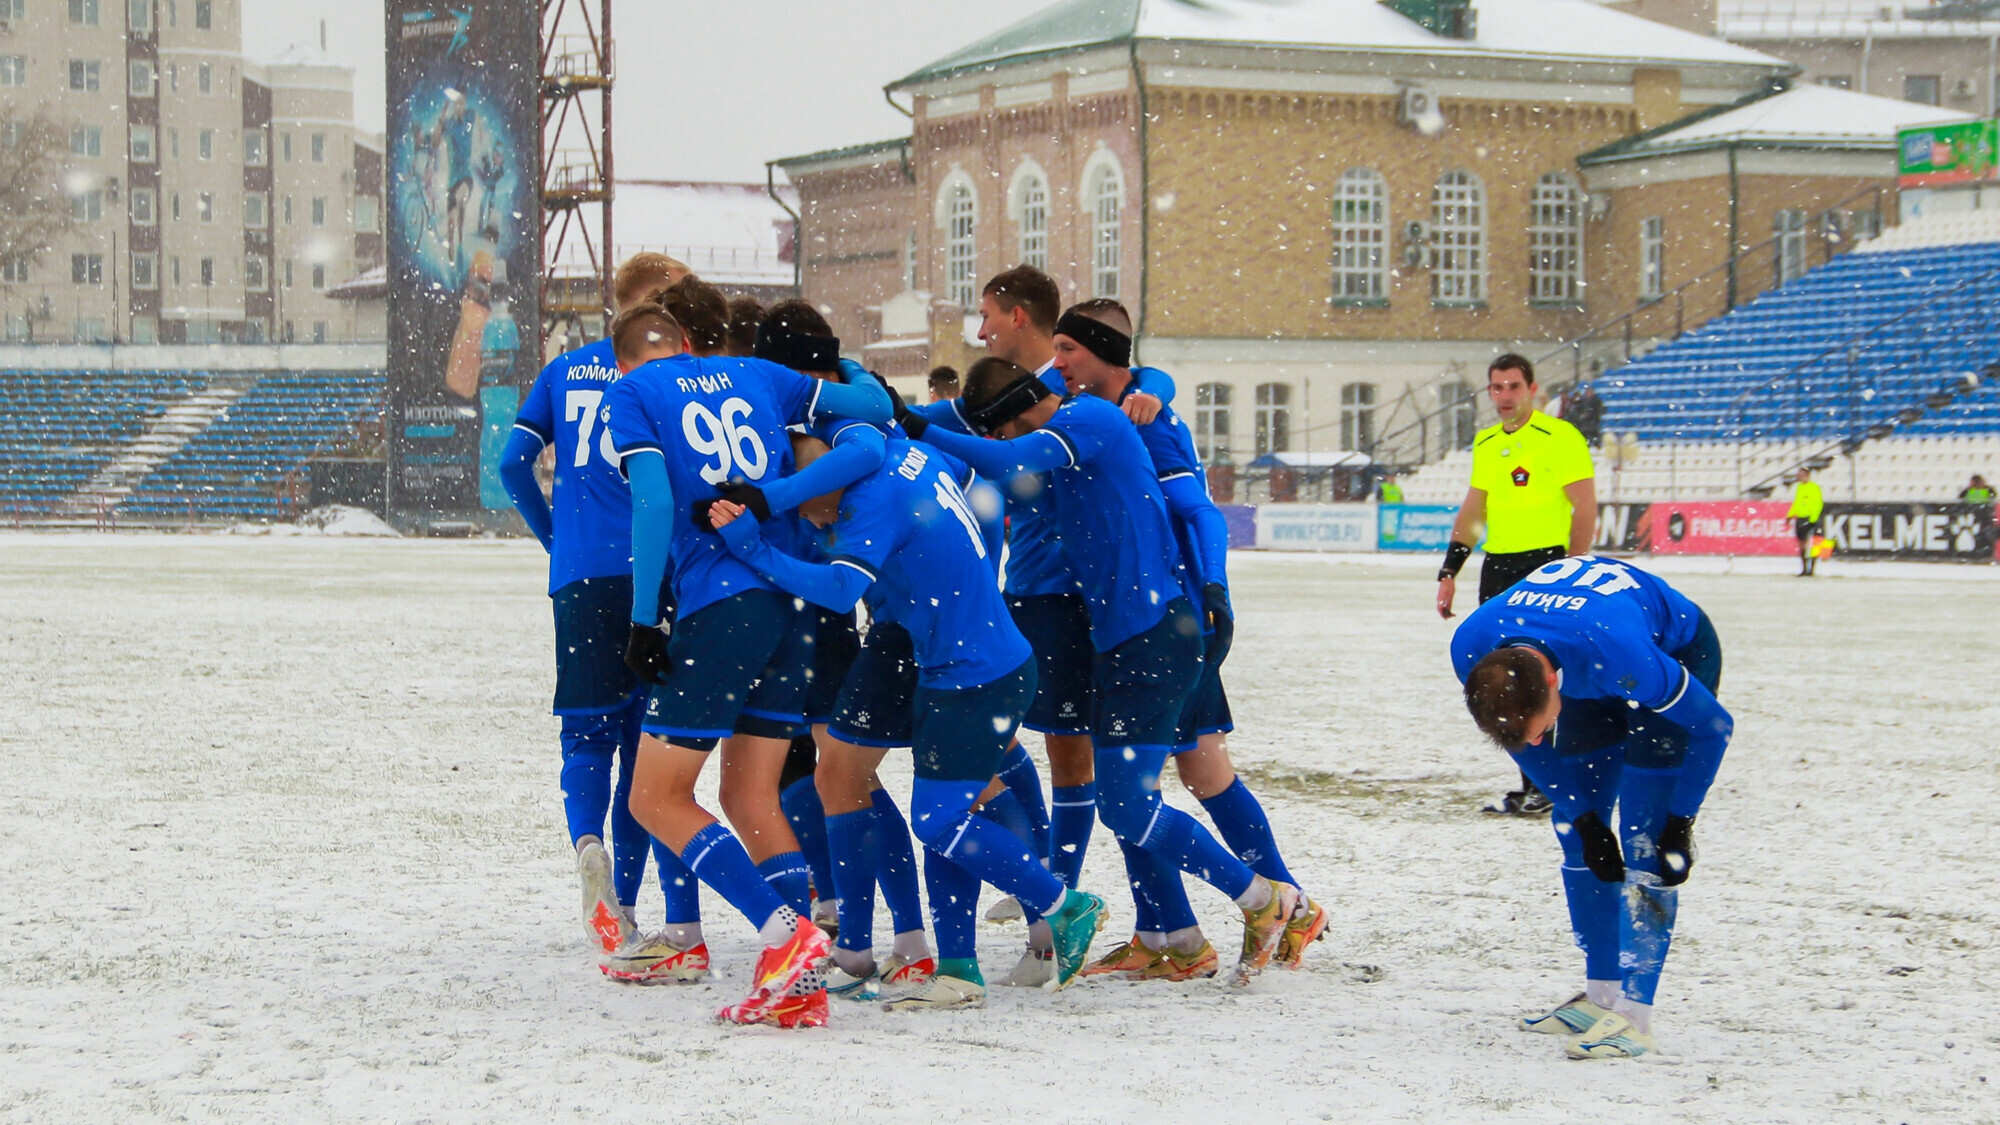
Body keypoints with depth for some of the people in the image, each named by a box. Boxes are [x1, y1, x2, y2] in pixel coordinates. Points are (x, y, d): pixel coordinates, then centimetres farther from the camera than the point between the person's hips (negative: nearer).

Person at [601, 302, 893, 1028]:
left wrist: (643, 619, -8)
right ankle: (797, 986, 4)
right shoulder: (754, 375, 18)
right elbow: (873, 405, 19)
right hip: (797, 600, 6)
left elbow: (654, 500, -9)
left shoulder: (631, 393, 4)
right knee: (748, 794, 12)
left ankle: (785, 931, -12)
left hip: (722, 605, -6)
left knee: (657, 797, 2)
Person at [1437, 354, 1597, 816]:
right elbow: (1472, 512, 23)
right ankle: (1534, 783, 12)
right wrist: (1449, 573, 17)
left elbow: (1586, 509, -9)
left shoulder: (1560, 437, -6)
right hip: (1497, 570, 7)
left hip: (1545, 566, -7)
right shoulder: (1485, 443, 15)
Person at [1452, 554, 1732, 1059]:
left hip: (1678, 651, -6)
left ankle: (1634, 1015, -15)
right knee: (1576, 834, 2)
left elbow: (1712, 726, -24)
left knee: (1644, 838, -15)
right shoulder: (1471, 650, -28)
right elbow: (1520, 737, -6)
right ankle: (1601, 994, 11)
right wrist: (1582, 816, -9)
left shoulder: (1620, 655, -43)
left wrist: (1681, 823, -18)